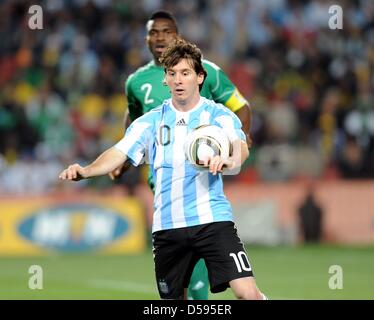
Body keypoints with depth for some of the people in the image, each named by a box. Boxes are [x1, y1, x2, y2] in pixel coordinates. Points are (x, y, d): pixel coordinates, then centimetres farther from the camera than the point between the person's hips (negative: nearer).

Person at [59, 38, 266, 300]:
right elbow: (118, 154, 0)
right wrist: (86, 171, -20)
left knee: (247, 293, -18)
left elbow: (241, 147, -17)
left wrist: (230, 160, -42)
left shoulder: (219, 115, 1)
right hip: (167, 226, 3)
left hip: (212, 219, -3)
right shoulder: (151, 121, 9)